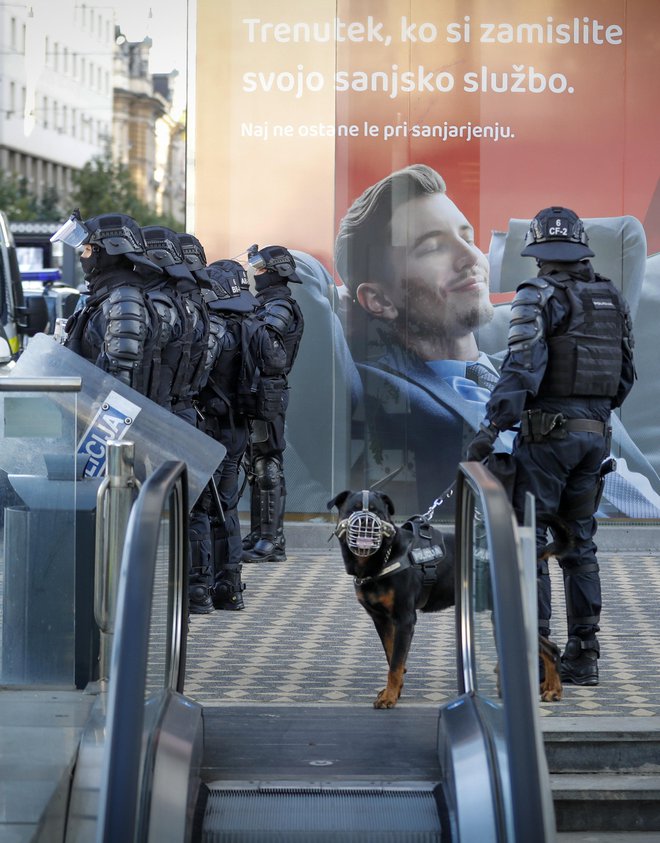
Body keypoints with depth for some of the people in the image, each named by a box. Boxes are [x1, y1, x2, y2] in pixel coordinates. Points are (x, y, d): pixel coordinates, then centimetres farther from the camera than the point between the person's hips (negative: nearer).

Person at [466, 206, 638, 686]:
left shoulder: (538, 297, -9)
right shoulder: (612, 300, 11)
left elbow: (522, 368, -20)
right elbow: (626, 375, 14)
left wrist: (492, 429, -21)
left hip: (547, 434, -6)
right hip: (595, 435, 6)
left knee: (529, 540, -2)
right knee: (580, 543, 12)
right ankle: (583, 655, 12)